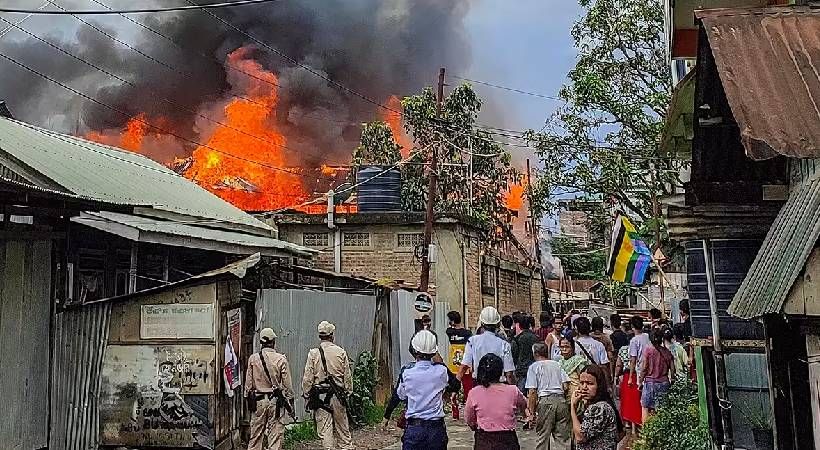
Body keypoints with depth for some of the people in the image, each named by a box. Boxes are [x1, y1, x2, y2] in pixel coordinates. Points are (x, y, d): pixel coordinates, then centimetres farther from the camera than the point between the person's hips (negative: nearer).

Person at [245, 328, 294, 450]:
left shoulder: (253, 359, -1)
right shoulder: (281, 359, -7)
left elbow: (248, 382, 5)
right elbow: (287, 384, -4)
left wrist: (248, 398, 16)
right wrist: (290, 400, 5)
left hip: (258, 400, 2)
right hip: (276, 400, -2)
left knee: (256, 434, 11)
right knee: (275, 433, 3)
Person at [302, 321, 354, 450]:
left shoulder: (313, 353, -4)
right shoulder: (341, 352, -1)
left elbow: (307, 378, -4)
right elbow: (347, 376, 3)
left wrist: (307, 394, 6)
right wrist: (348, 391, 13)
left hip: (320, 396, -1)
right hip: (338, 395, 1)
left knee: (325, 429, 3)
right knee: (342, 427, 12)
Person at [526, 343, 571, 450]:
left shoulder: (534, 367, 3)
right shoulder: (557, 364, 16)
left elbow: (533, 392, -4)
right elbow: (566, 386, 8)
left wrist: (532, 411, -2)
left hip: (545, 401, -4)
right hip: (561, 400, 4)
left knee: (542, 437, 4)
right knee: (563, 438, 8)